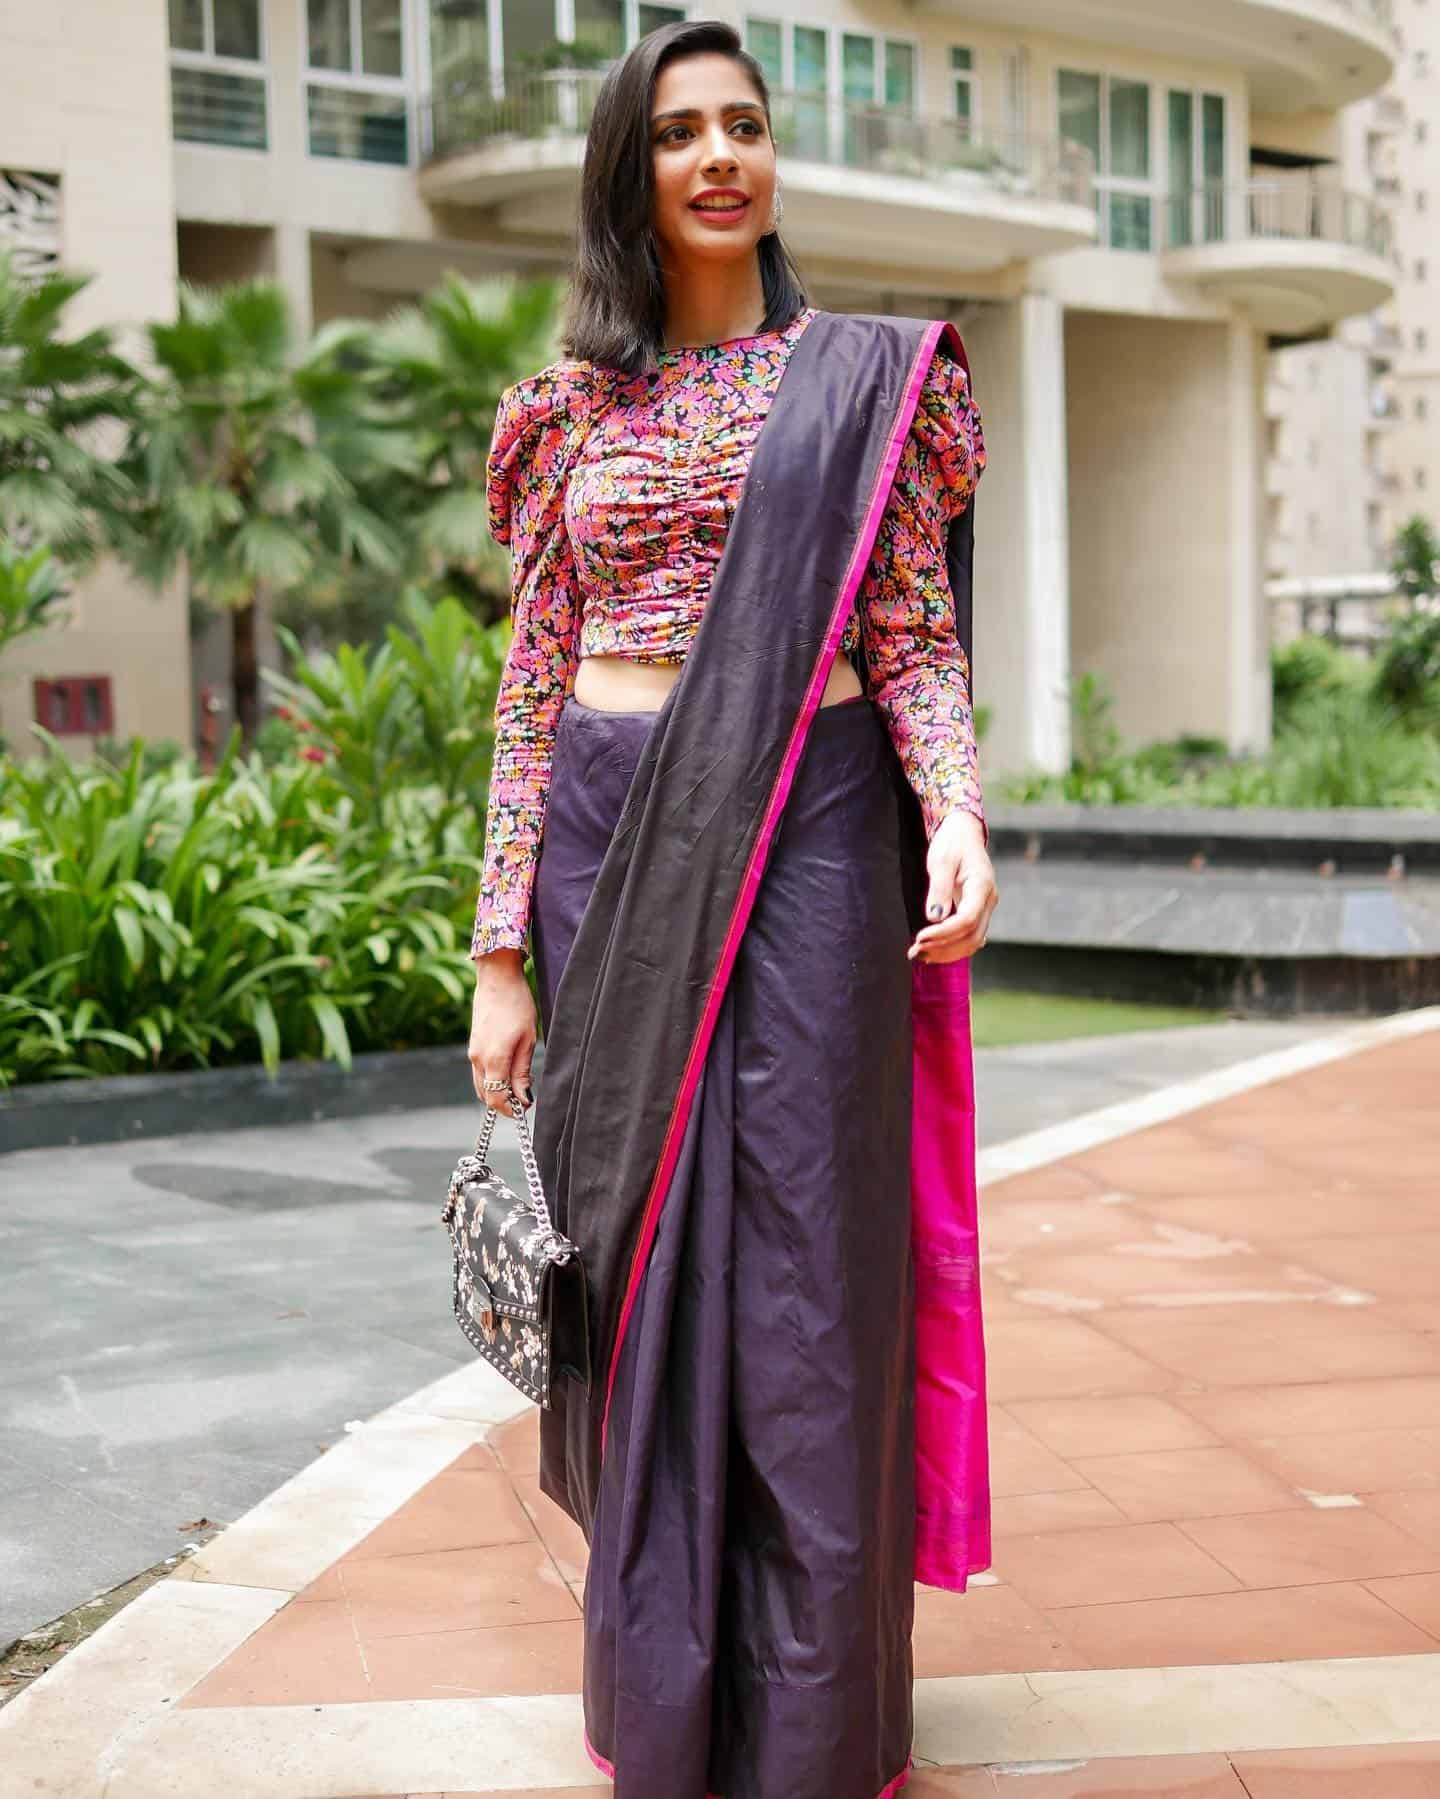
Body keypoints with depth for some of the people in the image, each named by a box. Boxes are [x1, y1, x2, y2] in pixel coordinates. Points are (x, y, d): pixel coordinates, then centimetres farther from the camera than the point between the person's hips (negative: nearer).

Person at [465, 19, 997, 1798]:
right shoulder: (572, 409, 11)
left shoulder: (862, 379, 6)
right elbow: (534, 685, 9)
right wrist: (504, 950, 3)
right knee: (638, 1264, 5)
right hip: (615, 852, 2)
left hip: (806, 846, -2)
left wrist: (956, 810, -18)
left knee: (802, 1268, -1)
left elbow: (914, 639, 2)